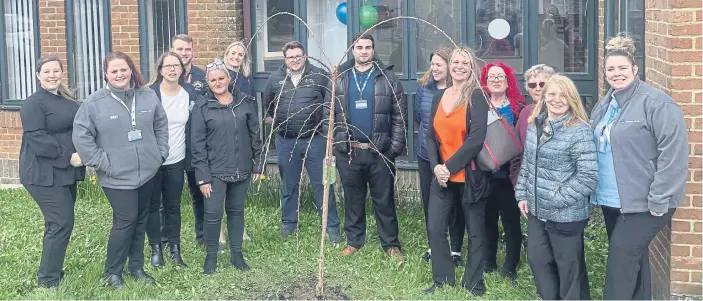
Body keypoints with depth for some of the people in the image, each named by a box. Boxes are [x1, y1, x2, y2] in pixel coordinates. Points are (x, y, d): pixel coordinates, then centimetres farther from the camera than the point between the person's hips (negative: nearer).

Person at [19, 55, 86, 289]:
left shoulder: (67, 100, 15)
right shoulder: (33, 104, -12)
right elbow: (37, 139, -21)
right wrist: (68, 156, -23)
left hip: (65, 172, 9)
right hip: (44, 174, -9)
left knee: (57, 223, 14)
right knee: (61, 223, -10)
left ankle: (52, 271, 25)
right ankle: (48, 279, 0)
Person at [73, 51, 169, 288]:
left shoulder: (148, 96, 2)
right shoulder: (95, 102, -11)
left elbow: (161, 125, 14)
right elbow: (81, 136, -11)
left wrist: (160, 152, 7)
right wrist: (102, 163, -12)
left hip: (147, 172, 5)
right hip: (118, 177, -5)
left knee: (140, 220, 13)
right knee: (125, 221, -5)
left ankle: (136, 267, 28)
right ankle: (112, 271, 11)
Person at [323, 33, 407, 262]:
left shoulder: (388, 78, 0)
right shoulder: (338, 79, 5)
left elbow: (399, 115, -1)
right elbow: (328, 113, 8)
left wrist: (396, 147, -7)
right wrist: (331, 141, 0)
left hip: (380, 152, -2)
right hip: (348, 152, 2)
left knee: (384, 200, 5)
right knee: (353, 199, 12)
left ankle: (391, 245, 15)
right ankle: (354, 241, 25)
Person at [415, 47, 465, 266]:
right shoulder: (423, 87, -1)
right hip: (426, 156, 4)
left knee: (454, 204, 6)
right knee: (429, 202, 12)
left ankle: (456, 250, 18)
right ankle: (433, 247, 27)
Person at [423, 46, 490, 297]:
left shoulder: (477, 97, -9)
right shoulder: (439, 97, 9)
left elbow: (476, 139, -17)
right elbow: (431, 136, 8)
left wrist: (450, 166, -17)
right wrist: (436, 166, -7)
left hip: (470, 176, -5)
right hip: (442, 176, 5)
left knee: (475, 232, 6)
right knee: (435, 229, 4)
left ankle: (474, 286, 17)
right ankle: (442, 281, 19)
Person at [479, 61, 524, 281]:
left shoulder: (518, 107, -2)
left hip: (509, 173, -2)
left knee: (511, 220, 3)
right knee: (487, 219, 11)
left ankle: (510, 269, 14)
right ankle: (488, 265, 23)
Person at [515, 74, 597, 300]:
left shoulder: (579, 131, -18)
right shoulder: (534, 125, 5)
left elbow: (588, 177, -21)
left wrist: (556, 199, -19)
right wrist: (522, 194, 8)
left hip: (566, 214, -7)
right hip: (536, 211, 7)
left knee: (570, 268, 9)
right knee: (538, 260, 19)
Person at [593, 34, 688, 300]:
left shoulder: (655, 103, -14)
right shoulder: (605, 105, 12)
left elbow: (674, 151, -19)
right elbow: (595, 146, 23)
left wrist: (659, 199, -21)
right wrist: (596, 190, 16)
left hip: (643, 201, -8)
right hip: (612, 199, 8)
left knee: (621, 253, -11)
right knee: (633, 257, 15)